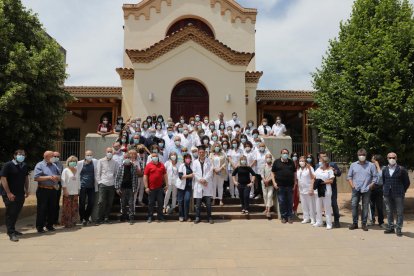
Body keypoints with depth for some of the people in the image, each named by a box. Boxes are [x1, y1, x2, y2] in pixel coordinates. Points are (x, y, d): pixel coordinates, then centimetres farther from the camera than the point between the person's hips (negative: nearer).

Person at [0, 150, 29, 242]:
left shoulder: (24, 166, 8)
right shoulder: (8, 165, -11)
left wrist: (26, 190, 11)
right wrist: (8, 193, -19)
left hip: (20, 194, 6)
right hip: (9, 194, -6)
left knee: (16, 213, 13)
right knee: (10, 213, -3)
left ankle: (12, 229, 27)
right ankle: (11, 233, 2)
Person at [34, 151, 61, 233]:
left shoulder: (54, 165, 14)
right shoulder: (40, 165, -4)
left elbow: (59, 176, 15)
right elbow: (36, 178, -14)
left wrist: (56, 177, -7)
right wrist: (48, 177, -17)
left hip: (53, 190, 6)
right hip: (43, 190, -6)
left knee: (52, 208, 10)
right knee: (42, 209, -1)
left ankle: (49, 225, 22)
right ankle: (40, 227, 9)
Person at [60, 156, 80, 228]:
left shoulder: (76, 171, 14)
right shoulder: (66, 170, -2)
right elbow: (63, 181, -7)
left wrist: (78, 189, 13)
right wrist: (65, 190, -13)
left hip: (75, 192, 5)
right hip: (68, 192, -5)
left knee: (75, 208, 7)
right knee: (67, 208, -3)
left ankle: (73, 222, 17)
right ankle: (67, 223, 4)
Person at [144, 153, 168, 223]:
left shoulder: (161, 165, 8)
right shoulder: (149, 165, -2)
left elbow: (165, 175, 13)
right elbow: (145, 176, -5)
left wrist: (166, 184, 9)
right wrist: (146, 187, -9)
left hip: (160, 188, 3)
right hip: (151, 188, -3)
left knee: (160, 202, 8)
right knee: (151, 203, 6)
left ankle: (160, 216, 20)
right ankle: (150, 217, 17)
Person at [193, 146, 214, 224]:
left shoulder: (209, 161, 8)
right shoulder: (195, 162, 10)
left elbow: (210, 172, -1)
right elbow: (195, 173, 1)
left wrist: (205, 179, -13)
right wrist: (200, 180, -12)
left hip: (207, 184, 0)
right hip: (198, 184, 1)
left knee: (208, 202, 0)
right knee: (198, 203, 3)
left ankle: (209, 217, 10)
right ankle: (197, 217, 13)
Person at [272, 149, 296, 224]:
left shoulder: (291, 162, 9)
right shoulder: (276, 162, 3)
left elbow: (294, 173, 11)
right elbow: (273, 173, 4)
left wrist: (295, 183, 3)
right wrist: (274, 182, -6)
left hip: (290, 186, 2)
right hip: (280, 186, -2)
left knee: (290, 202, 7)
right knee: (282, 202, 4)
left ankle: (290, 216, 17)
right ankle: (283, 216, 15)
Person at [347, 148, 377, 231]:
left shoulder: (371, 165, 4)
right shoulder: (353, 165, 8)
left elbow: (375, 177, 3)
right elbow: (349, 176, 10)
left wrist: (370, 186, -7)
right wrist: (352, 185, -2)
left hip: (366, 190, -1)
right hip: (356, 190, 1)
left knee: (365, 206, 3)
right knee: (354, 205, 0)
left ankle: (364, 224, 13)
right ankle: (355, 223, 11)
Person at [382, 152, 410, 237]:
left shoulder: (401, 169, -4)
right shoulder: (385, 170, 7)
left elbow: (407, 182, 2)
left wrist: (402, 191, 2)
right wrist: (385, 190, 9)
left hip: (398, 194, -3)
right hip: (387, 194, 4)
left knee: (399, 212, 2)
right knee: (389, 212, 10)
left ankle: (399, 229, 11)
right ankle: (391, 227, 20)